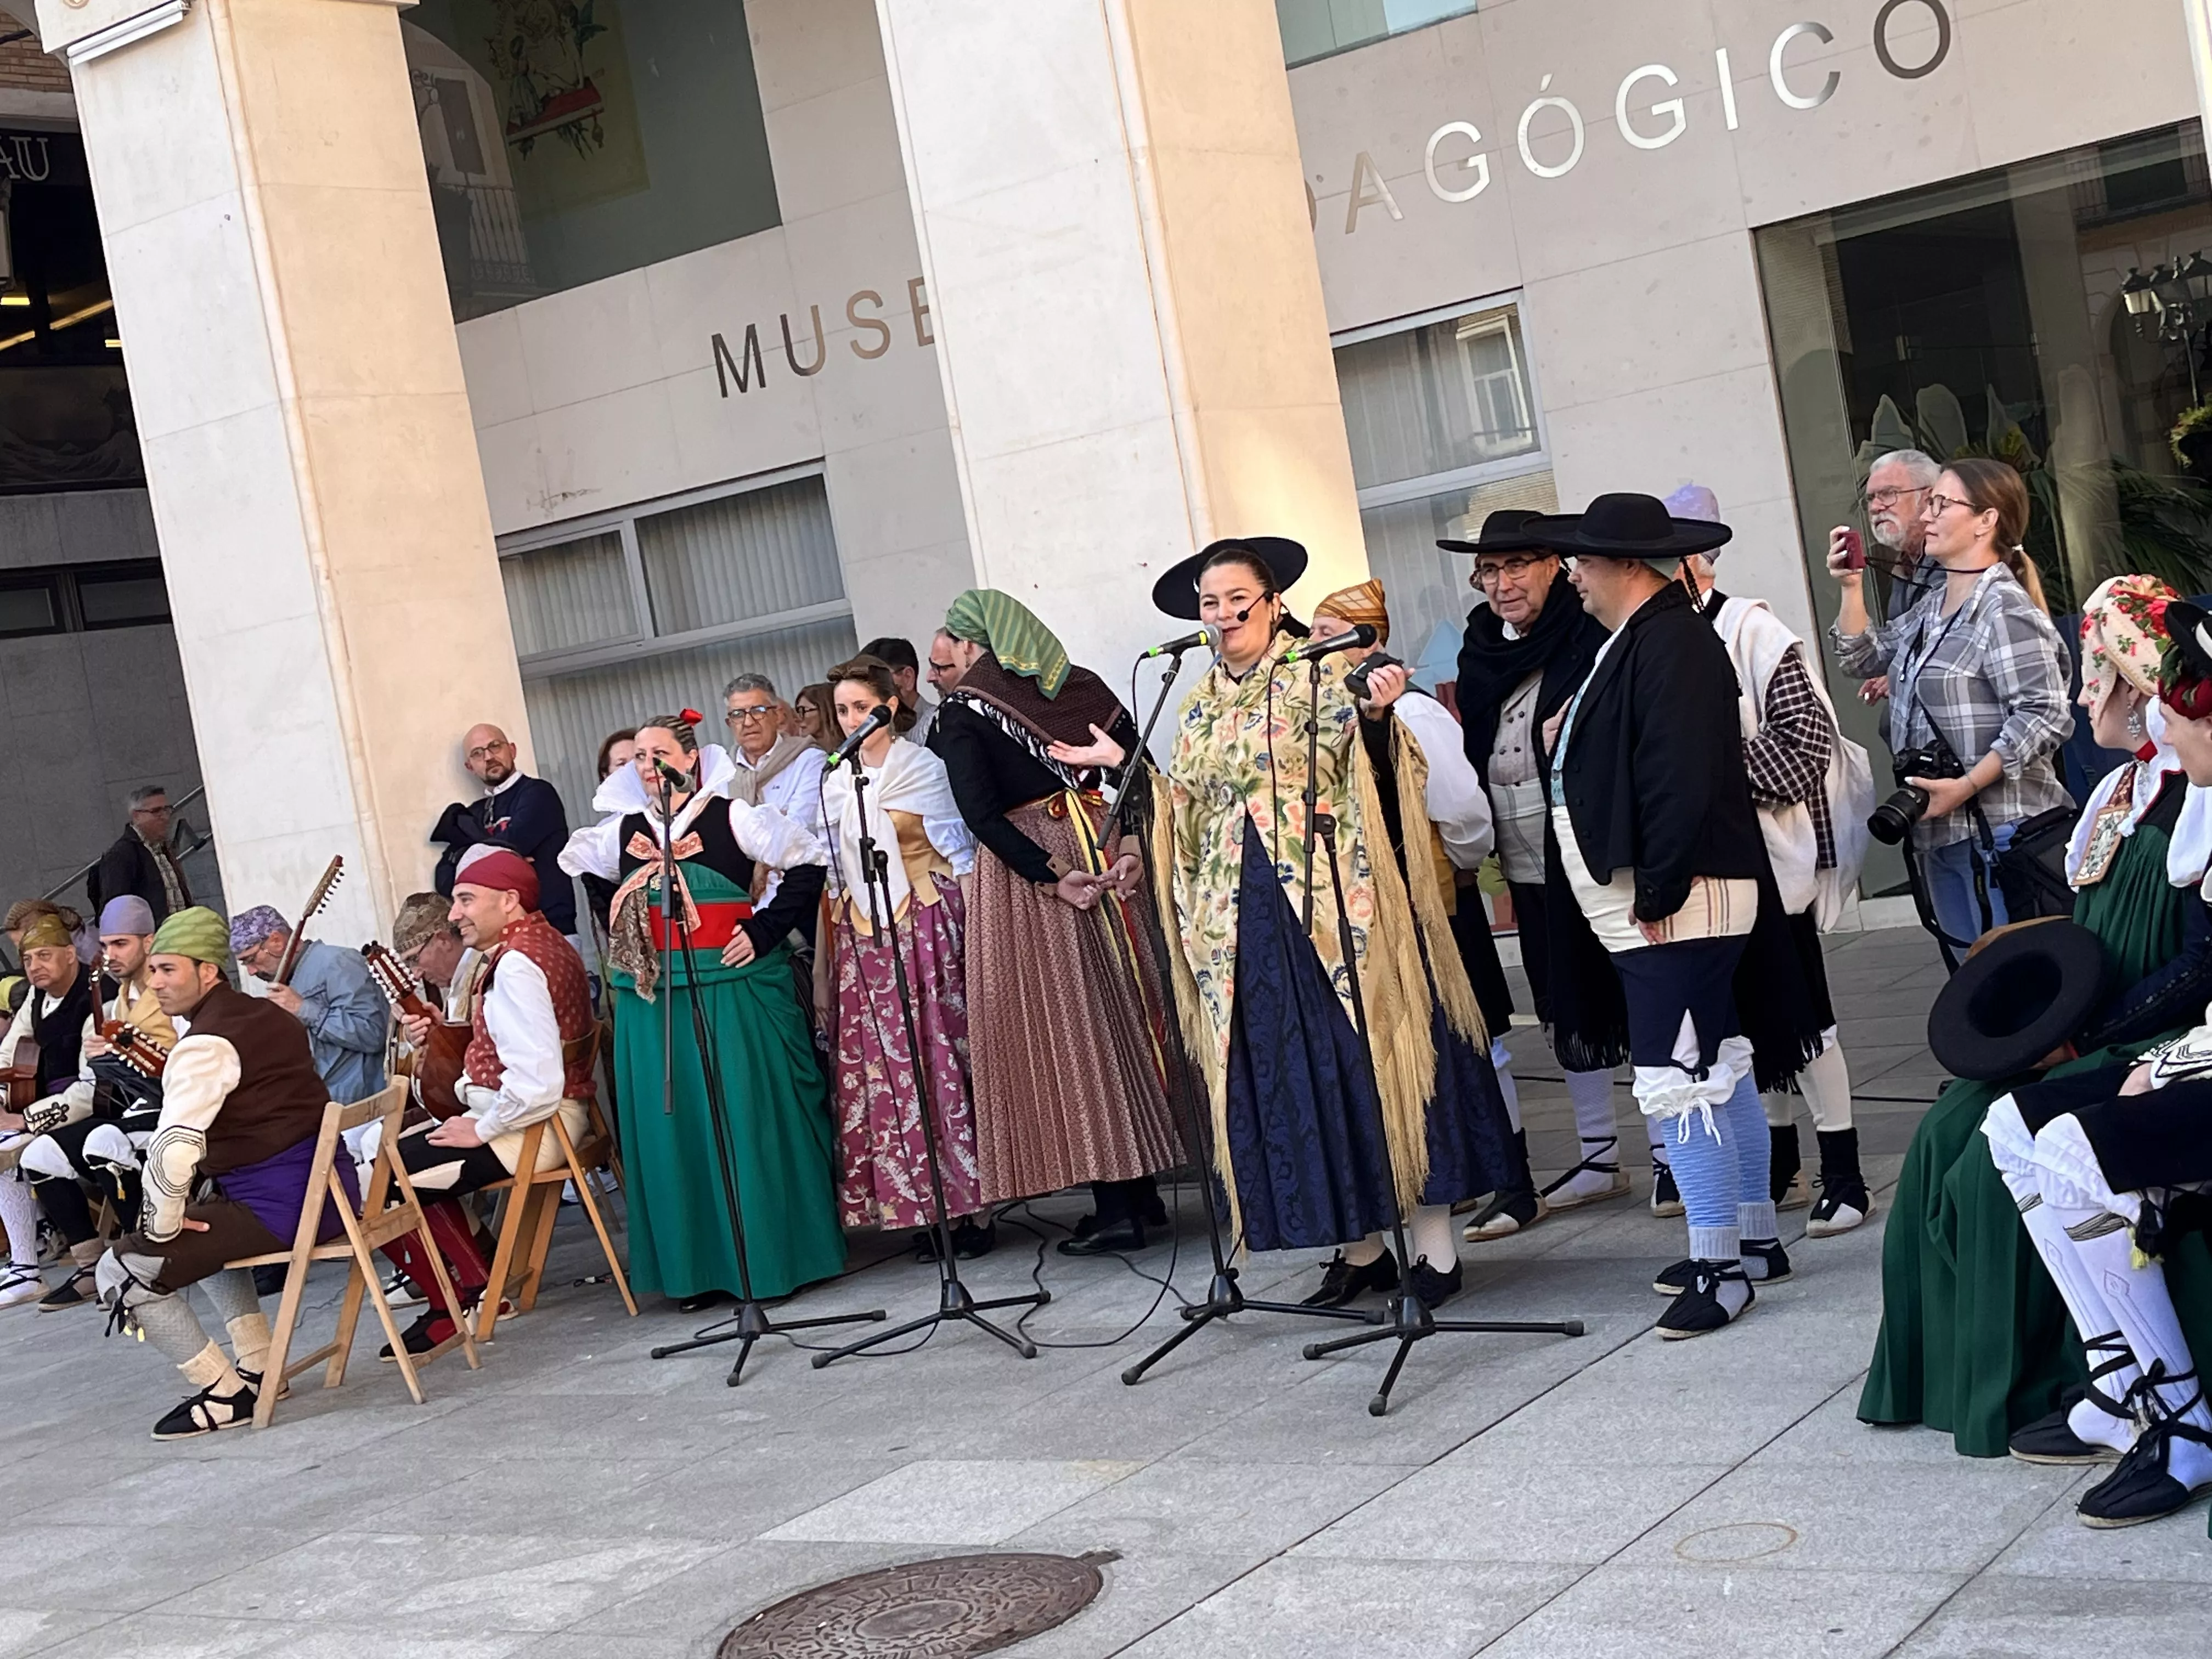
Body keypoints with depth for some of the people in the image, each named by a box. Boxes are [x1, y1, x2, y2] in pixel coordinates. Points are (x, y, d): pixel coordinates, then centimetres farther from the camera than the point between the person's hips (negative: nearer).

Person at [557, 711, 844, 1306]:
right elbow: (572, 870, 21)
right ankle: (698, 1266, 12)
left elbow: (809, 862, -5)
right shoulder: (622, 830, 10)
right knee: (672, 1128, 5)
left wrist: (765, 931, -11)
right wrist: (625, 934, 10)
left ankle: (777, 1255, 7)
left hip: (731, 988, -5)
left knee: (748, 1119, -2)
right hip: (652, 998, 5)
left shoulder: (731, 817, -3)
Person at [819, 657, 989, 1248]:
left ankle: (966, 1207, -2)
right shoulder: (836, 780, 12)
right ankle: (922, 1209, 4)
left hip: (924, 924, -4)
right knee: (878, 1065, -1)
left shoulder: (923, 766, 0)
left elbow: (958, 847, 2)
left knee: (940, 1058, -6)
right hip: (862, 933, 4)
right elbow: (833, 864, 17)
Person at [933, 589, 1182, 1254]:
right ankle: (1143, 1190, 18)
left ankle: (1115, 1206, -2)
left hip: (1028, 864, -5)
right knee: (1121, 1007, 11)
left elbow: (979, 812, -16)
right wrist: (1130, 844, -8)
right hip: (1103, 850, 5)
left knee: (1064, 1030, -2)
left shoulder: (961, 710, -5)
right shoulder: (1081, 685, 10)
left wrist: (1049, 874, -18)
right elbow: (1141, 769, 1)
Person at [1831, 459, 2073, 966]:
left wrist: (1966, 786, -22)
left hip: (2002, 833, -9)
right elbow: (1863, 657, 26)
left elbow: (2045, 715, -19)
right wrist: (1852, 586, 12)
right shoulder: (1932, 608, 14)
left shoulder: (2005, 609, -12)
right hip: (1940, 834, 9)